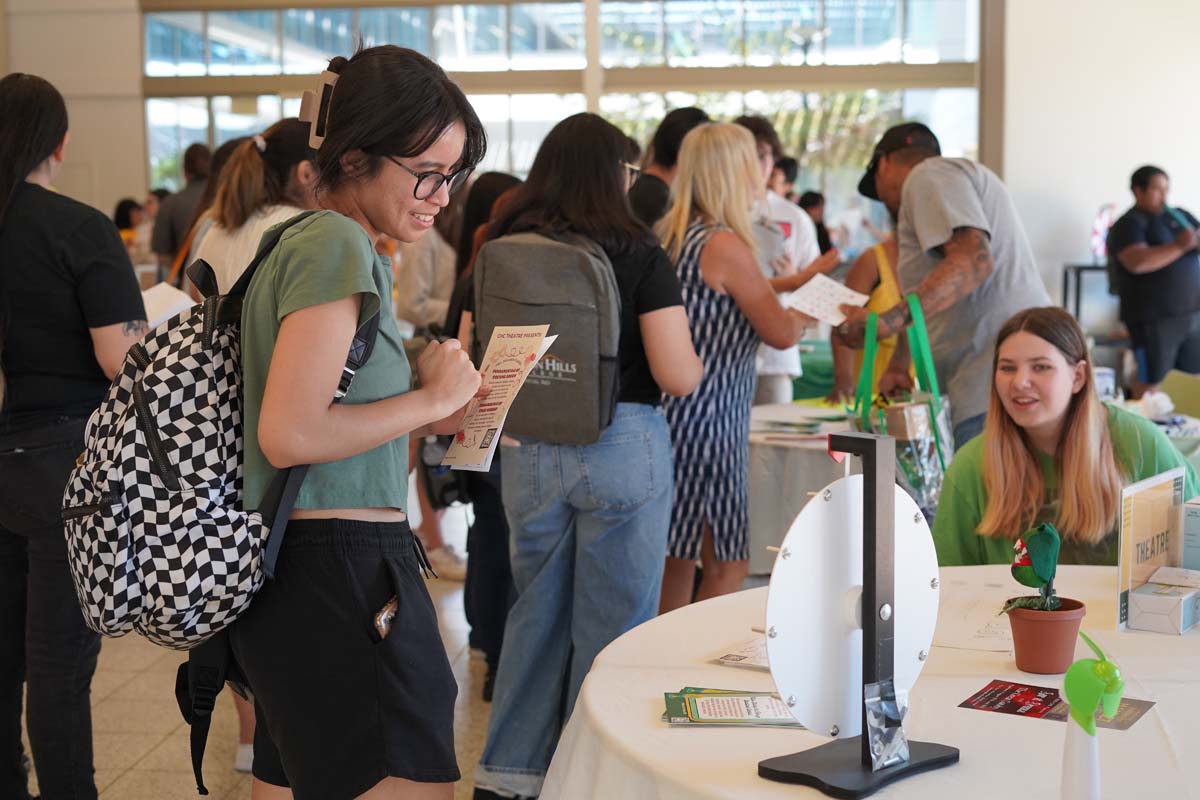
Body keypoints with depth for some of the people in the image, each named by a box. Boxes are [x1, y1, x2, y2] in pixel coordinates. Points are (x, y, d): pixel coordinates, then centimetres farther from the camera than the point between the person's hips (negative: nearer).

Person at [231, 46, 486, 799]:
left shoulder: (310, 240, 17)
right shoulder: (338, 245, -13)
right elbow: (289, 435, -22)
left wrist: (430, 422, 11)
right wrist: (428, 399, -10)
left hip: (312, 575, 10)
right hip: (338, 576, -10)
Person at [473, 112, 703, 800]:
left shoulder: (502, 253, 1)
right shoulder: (638, 255, -9)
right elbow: (680, 377, -13)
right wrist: (691, 357, 9)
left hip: (528, 451, 4)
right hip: (623, 446, -4)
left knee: (535, 612, 17)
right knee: (611, 622, 8)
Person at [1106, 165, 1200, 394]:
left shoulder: (1179, 216, 13)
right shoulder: (1129, 224, -7)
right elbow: (1137, 262, -22)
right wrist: (1179, 246, -26)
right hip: (1153, 317, -6)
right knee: (1150, 381, 1)